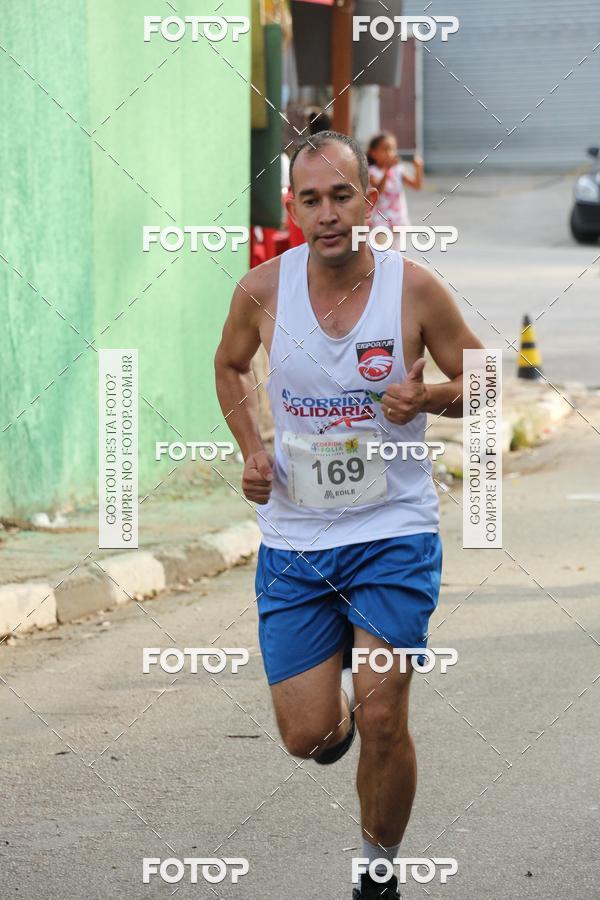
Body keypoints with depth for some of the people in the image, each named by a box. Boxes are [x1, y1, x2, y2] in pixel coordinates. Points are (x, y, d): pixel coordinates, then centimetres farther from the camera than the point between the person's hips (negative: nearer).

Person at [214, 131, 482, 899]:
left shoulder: (415, 289, -10)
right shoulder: (262, 291, -5)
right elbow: (230, 367, 16)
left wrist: (424, 397, -19)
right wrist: (251, 451, 1)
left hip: (395, 533, -2)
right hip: (294, 539, 2)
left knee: (382, 719, -9)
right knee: (306, 736, 1)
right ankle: (338, 708, 40)